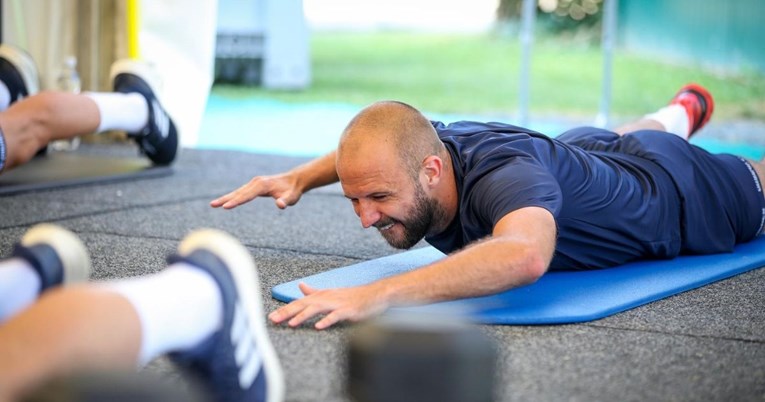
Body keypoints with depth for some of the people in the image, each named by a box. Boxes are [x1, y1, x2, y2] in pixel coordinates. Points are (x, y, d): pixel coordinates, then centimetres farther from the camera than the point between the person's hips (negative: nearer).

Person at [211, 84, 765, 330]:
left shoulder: (503, 176, -51)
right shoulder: (415, 147, -30)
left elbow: (525, 255, -73)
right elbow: (372, 145, -4)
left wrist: (377, 295, -80)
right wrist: (300, 178, -20)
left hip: (676, 191, -6)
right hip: (587, 151, 6)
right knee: (632, 136, 42)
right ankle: (682, 111, 73)